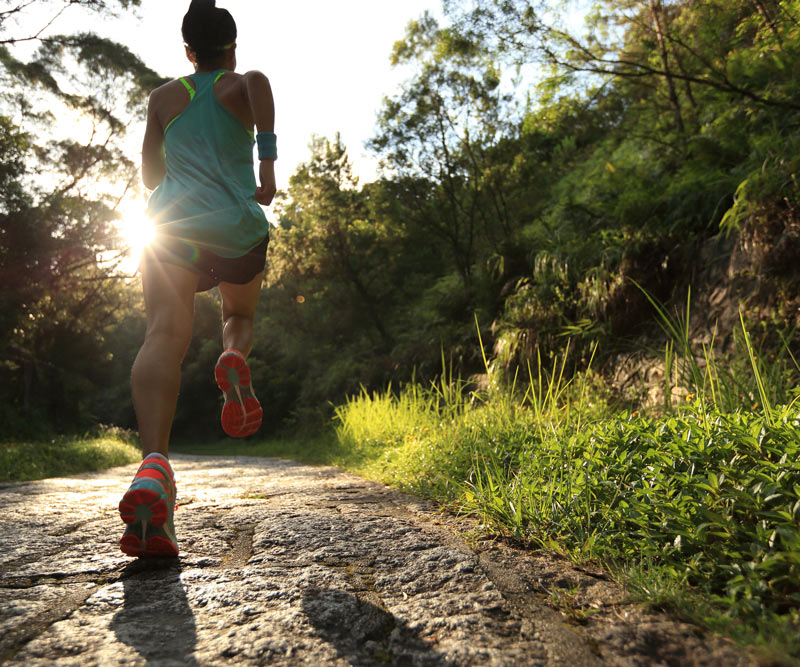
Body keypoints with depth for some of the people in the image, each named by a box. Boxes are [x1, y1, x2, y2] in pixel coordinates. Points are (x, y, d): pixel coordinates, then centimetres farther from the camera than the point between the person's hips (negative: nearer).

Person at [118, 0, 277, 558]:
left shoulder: (164, 97, 22)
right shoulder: (242, 87, 14)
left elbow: (151, 174, 22)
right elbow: (259, 79, -13)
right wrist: (268, 161, -15)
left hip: (171, 223, 1)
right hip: (237, 228, -1)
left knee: (165, 335, -16)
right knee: (240, 316, 24)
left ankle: (155, 464, -40)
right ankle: (234, 358, -14)